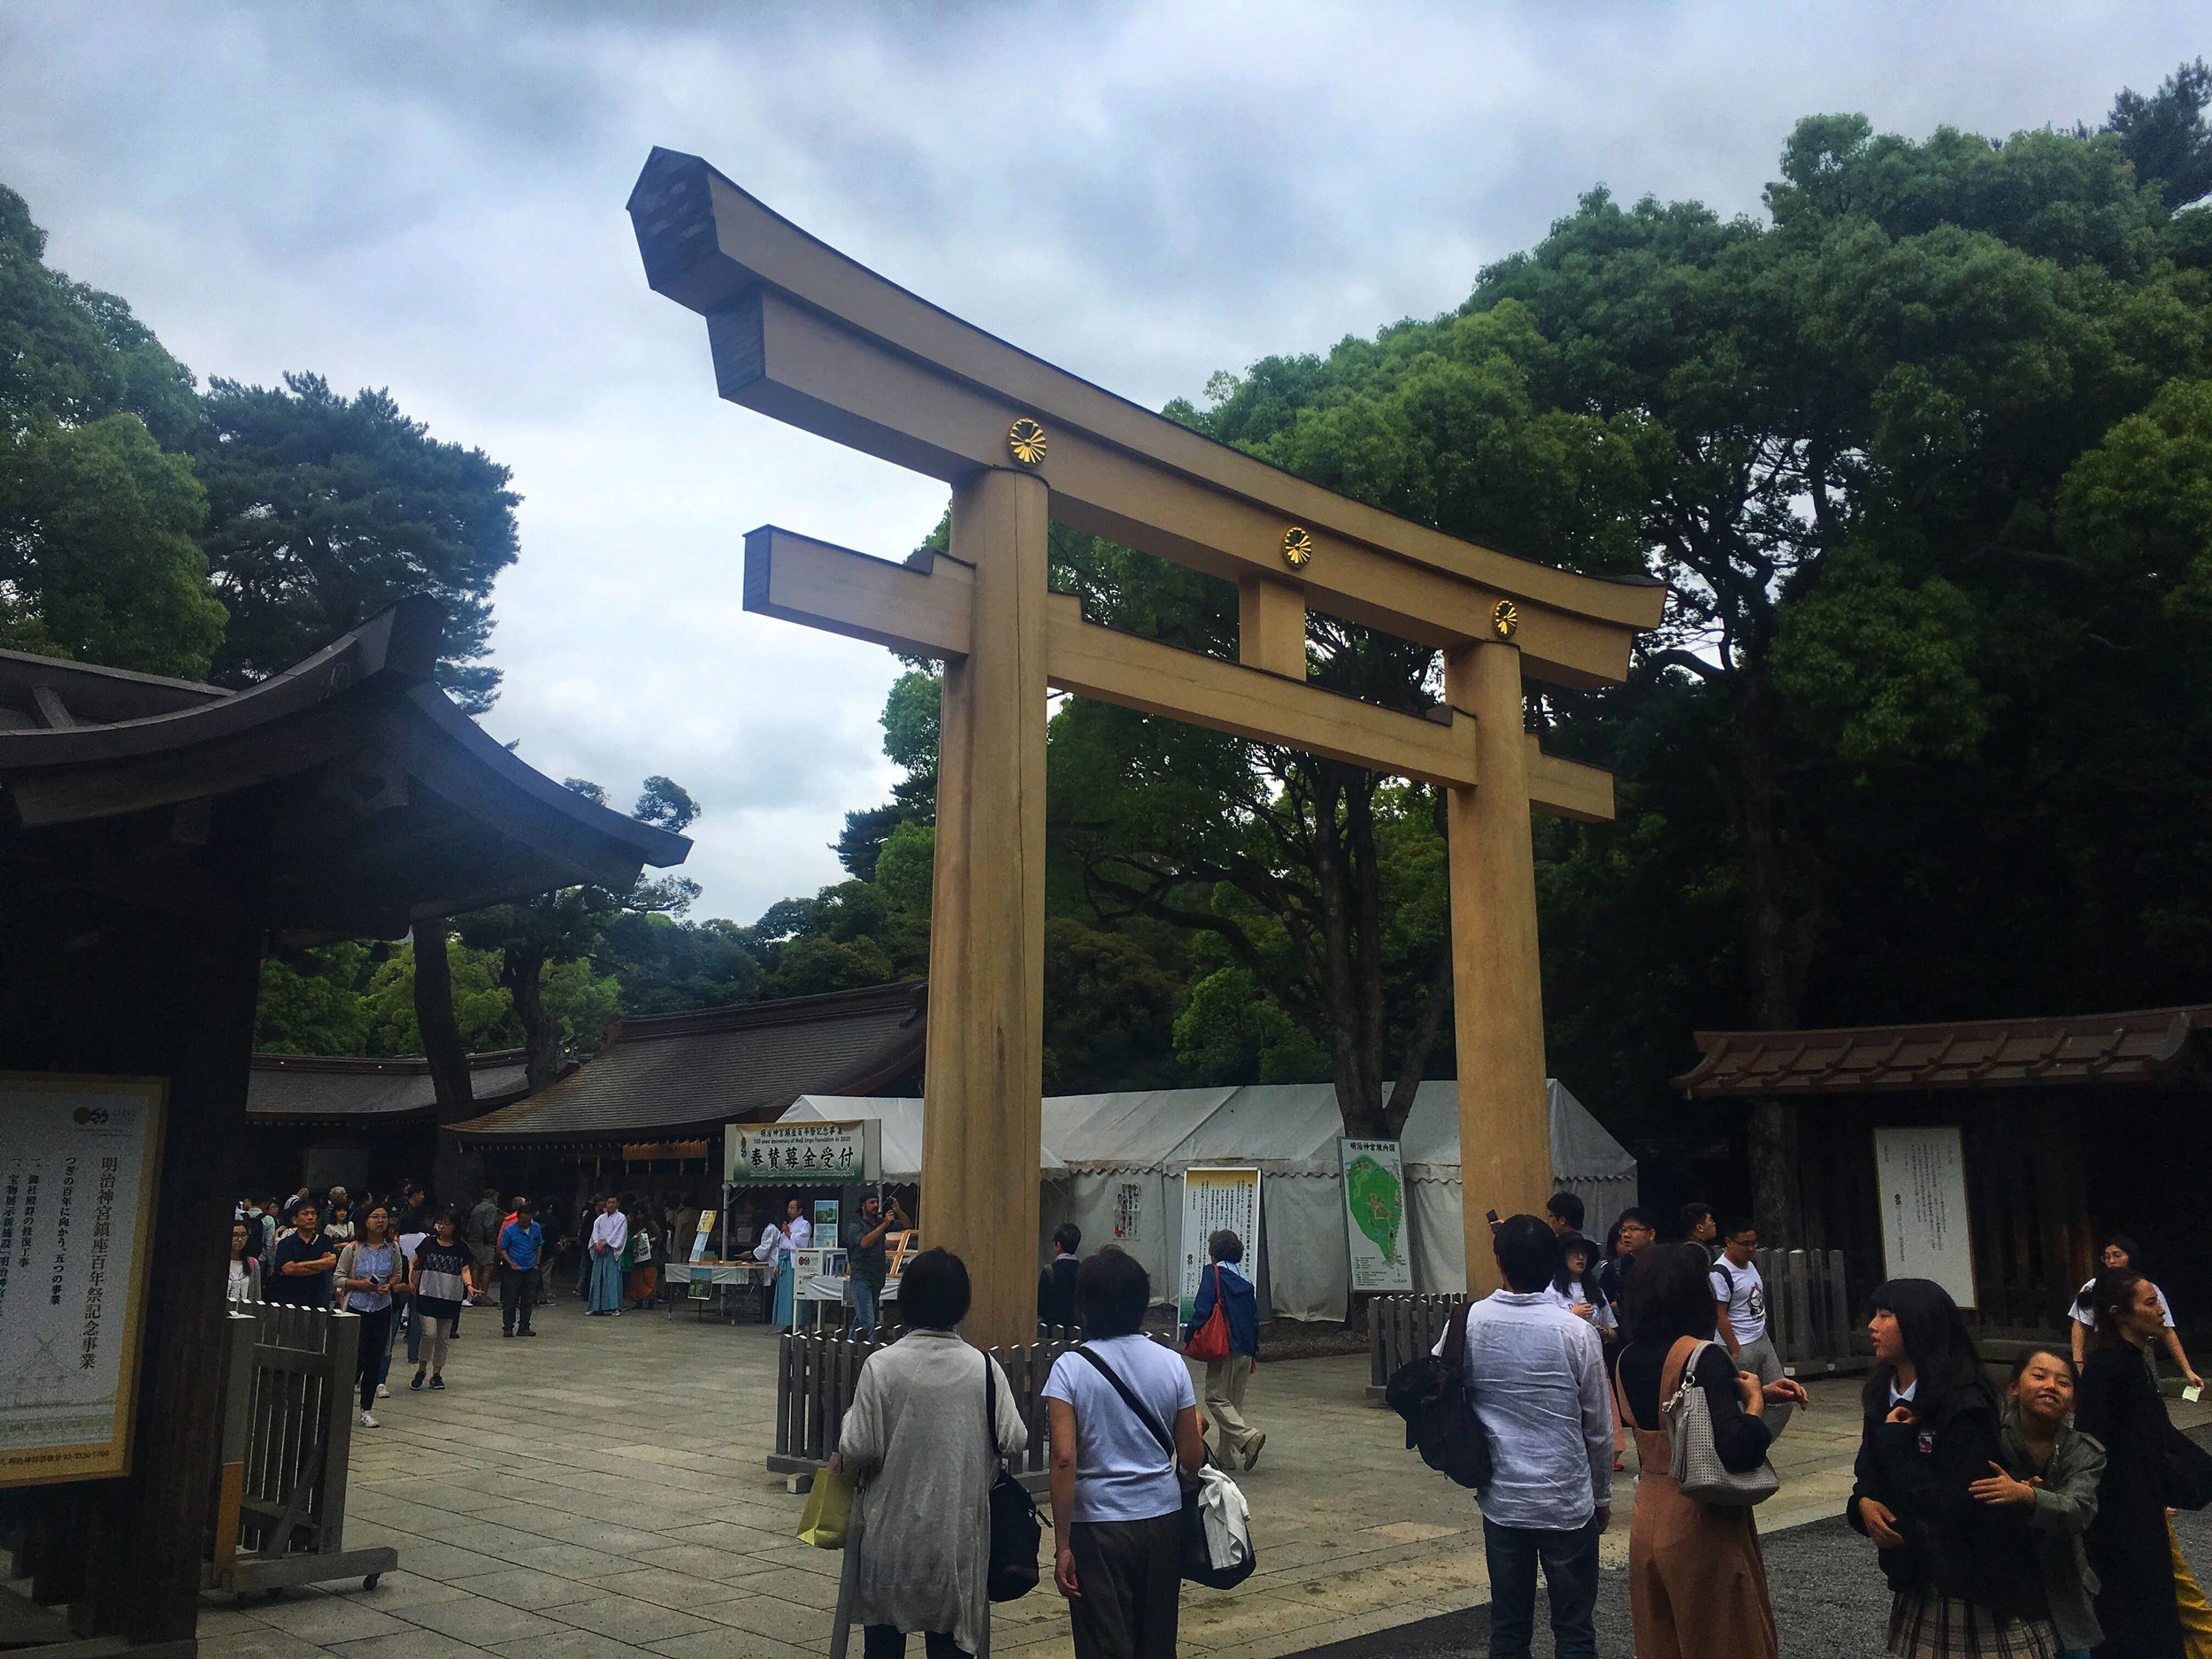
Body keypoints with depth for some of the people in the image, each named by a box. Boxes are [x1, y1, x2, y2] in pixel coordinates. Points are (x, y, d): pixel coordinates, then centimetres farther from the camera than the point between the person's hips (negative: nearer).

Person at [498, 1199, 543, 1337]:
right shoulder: (509, 1230, -9)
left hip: (530, 1269, 3)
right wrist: (510, 1263, -12)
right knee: (510, 1300, -2)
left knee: (528, 1300, 6)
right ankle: (508, 1327, 7)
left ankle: (524, 1327, 14)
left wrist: (537, 1263, 7)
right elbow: (502, 1249, -2)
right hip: (514, 1270, -3)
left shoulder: (536, 1228, 2)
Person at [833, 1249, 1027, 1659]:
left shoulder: (882, 1365, -13)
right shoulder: (983, 1367, -8)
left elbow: (859, 1450, -13)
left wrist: (841, 1463, 8)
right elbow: (1014, 1441, -9)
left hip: (890, 1529, -1)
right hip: (956, 1532, 1)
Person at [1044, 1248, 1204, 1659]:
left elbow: (1064, 1460, -17)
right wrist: (1196, 1428, 22)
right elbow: (1192, 1458, 0)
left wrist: (1062, 1545, -12)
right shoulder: (1171, 1363, -3)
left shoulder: (1071, 1368, -11)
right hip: (1163, 1518, 3)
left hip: (1099, 1524, -3)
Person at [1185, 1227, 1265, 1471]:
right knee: (1234, 1400, 13)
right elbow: (1255, 1317, 17)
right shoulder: (1245, 1279, 16)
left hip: (1224, 1347, -7)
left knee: (1216, 1398, -5)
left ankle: (1248, 1436, -23)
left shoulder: (1213, 1272, -4)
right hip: (1246, 1350, 7)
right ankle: (1226, 1455, 14)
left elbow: (1202, 1310, -13)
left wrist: (1188, 1338, -2)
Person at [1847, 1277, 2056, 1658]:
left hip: (1978, 1583, -7)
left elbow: (1952, 1505, -24)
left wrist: (1894, 1442, -23)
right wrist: (1864, 1504, -8)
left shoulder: (1964, 1405, -21)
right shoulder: (1883, 1398, 4)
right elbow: (1868, 1471, 12)